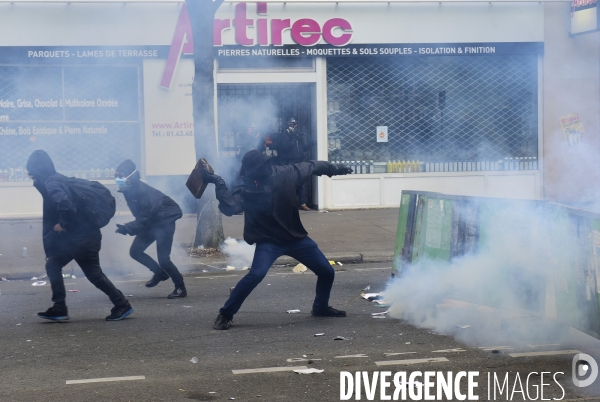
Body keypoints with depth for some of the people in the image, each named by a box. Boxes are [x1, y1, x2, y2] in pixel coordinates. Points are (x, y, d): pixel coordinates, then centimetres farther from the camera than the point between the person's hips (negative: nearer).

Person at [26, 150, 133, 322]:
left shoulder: (51, 183, -16)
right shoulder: (58, 180, 15)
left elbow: (64, 204, -35)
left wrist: (63, 225, -20)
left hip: (82, 237, -10)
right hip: (74, 236, 10)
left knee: (94, 274, -1)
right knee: (52, 265, 10)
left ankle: (122, 305, 10)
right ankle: (59, 309, 10)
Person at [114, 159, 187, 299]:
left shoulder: (145, 193, -30)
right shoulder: (129, 191, -3)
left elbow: (145, 219, -29)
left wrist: (127, 228, -32)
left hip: (165, 222, -9)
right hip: (150, 223, 9)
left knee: (163, 258, -13)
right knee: (135, 251, 2)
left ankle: (181, 288, 3)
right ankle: (159, 273, 21)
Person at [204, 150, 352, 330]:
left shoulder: (285, 174, -12)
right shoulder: (247, 191, -17)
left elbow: (311, 166, 3)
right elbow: (229, 207, -33)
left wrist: (335, 169, 14)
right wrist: (219, 184, -41)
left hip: (296, 237, 4)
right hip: (268, 241, -4)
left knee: (327, 272, 10)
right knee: (256, 274, -27)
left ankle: (321, 307, 38)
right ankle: (225, 314, -14)